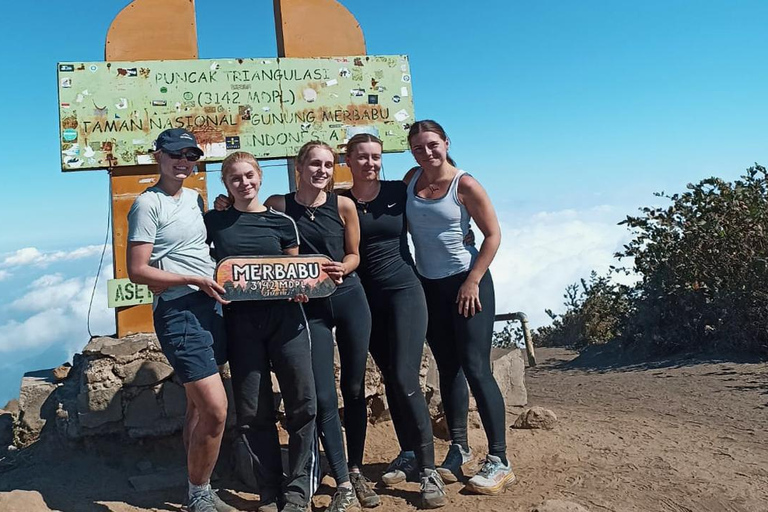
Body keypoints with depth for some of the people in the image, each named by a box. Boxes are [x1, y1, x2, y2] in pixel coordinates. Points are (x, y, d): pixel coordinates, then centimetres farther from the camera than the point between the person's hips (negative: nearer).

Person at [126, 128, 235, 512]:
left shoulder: (194, 198, 15)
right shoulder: (148, 204, -7)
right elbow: (137, 271, -12)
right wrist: (196, 281, -16)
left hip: (211, 306, 8)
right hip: (178, 311, -8)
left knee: (199, 406, 15)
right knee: (215, 409, -12)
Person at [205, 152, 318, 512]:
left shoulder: (281, 222, 7)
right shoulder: (213, 221, 8)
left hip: (284, 316, 0)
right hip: (240, 321, 0)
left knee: (302, 403, -3)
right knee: (253, 412, 4)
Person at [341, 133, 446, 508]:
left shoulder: (399, 192, -1)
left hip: (404, 291, -2)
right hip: (366, 299, 3)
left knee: (405, 379, -12)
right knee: (390, 379, 11)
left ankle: (429, 469, -4)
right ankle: (409, 454, 26)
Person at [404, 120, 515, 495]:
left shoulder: (465, 185, -10)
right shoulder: (412, 179, 5)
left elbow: (493, 235, -9)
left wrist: (472, 282, -14)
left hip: (467, 283, -5)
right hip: (429, 286, 5)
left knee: (475, 368, -7)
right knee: (447, 368, 11)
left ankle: (498, 461, 0)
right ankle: (458, 448, 23)